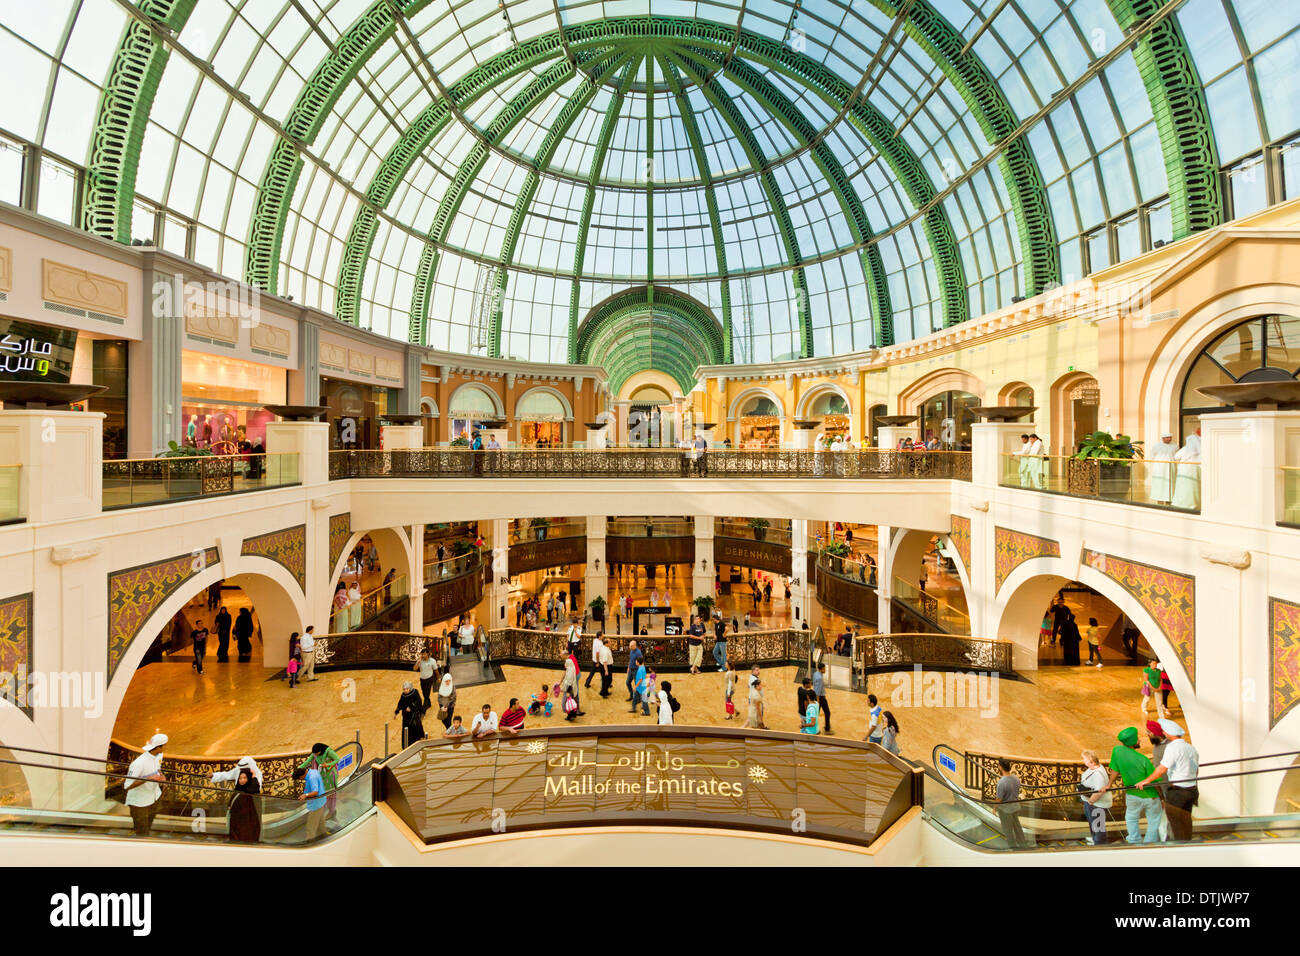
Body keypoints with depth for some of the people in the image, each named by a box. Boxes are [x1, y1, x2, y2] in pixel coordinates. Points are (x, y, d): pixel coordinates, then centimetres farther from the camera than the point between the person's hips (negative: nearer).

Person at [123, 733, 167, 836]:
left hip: (153, 796, 7)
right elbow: (127, 786, -29)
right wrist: (149, 778, -36)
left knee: (148, 826, 24)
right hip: (139, 802, -7)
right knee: (142, 833, 2)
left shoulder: (159, 755, -7)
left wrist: (162, 776, -6)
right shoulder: (138, 763, -32)